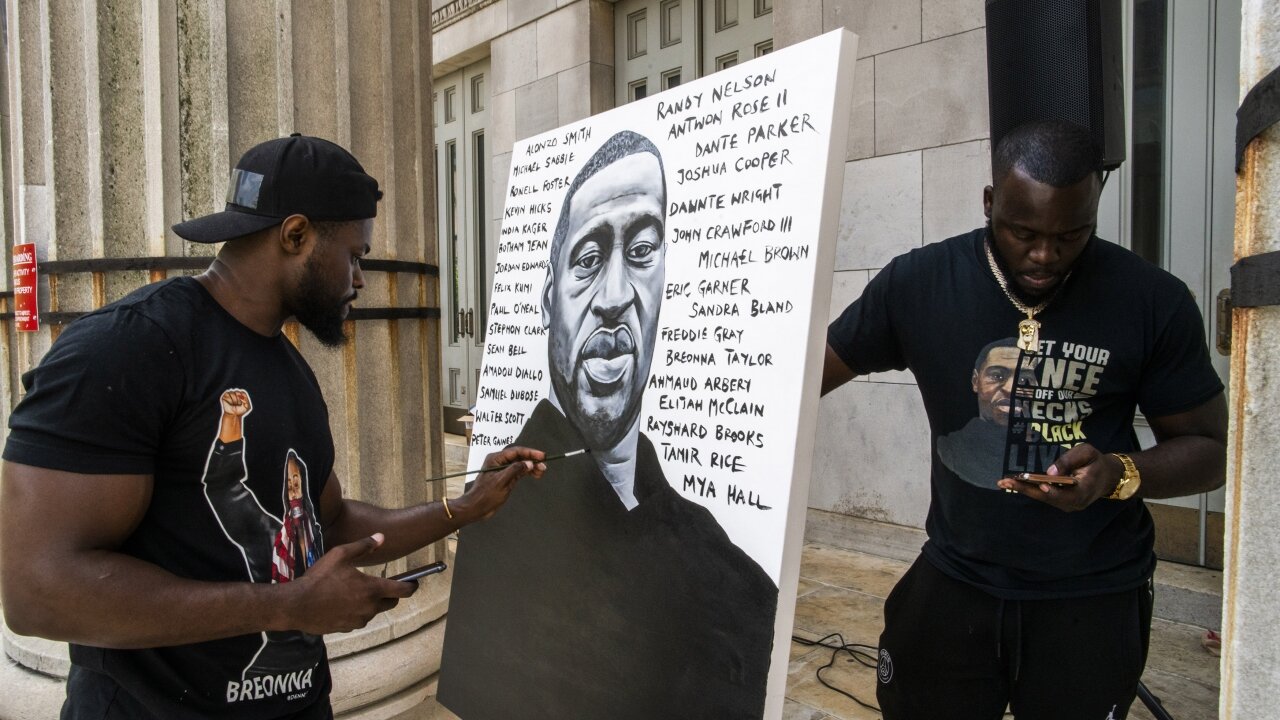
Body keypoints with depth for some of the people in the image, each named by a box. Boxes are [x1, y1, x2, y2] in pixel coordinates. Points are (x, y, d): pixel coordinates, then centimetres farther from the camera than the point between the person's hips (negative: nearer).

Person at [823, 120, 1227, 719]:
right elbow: (804, 377, -2)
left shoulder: (1154, 302, -8)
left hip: (1094, 599, 0)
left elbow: (1208, 446, 1)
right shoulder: (917, 282, -9)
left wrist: (1121, 474, -19)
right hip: (953, 584, 1)